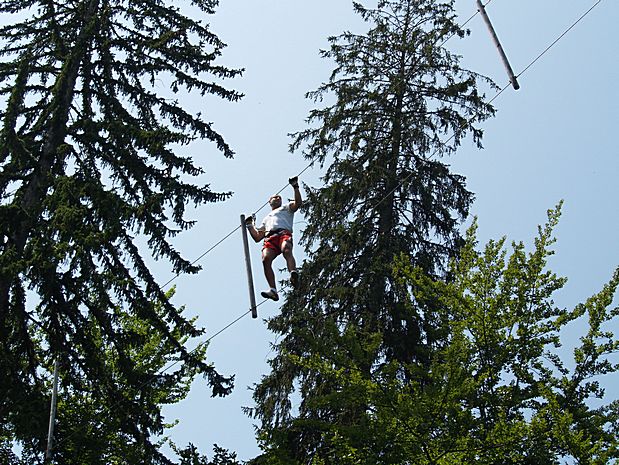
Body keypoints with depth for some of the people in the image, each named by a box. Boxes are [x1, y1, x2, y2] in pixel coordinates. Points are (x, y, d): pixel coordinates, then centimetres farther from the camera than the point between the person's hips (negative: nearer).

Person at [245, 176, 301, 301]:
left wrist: (295, 187, 4)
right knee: (266, 259, -30)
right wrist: (249, 225, 35)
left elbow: (298, 203, 11)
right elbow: (257, 237, 40)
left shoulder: (286, 208, 34)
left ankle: (294, 274, -66)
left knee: (286, 250, -40)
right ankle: (273, 290, -43)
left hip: (284, 233, -3)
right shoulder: (266, 219, 45)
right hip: (269, 238, 3)